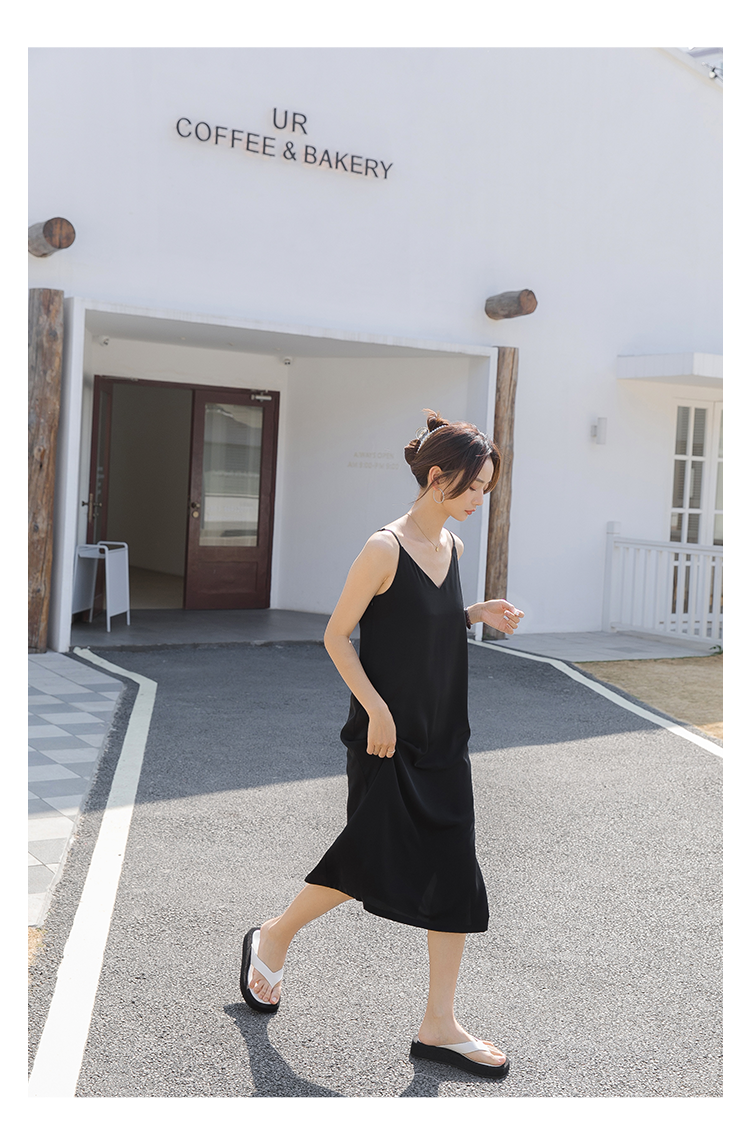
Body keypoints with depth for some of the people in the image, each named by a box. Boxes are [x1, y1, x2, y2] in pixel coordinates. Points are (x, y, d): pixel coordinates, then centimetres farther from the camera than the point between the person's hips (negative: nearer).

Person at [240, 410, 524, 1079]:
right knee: (373, 858, -1)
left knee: (455, 872, 5)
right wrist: (377, 708, -18)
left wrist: (477, 616, 3)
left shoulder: (452, 546, 7)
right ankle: (273, 939, 27)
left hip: (444, 736, 7)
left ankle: (440, 1026, 14)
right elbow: (336, 635, -12)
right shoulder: (385, 548, -15)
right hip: (387, 734, -7)